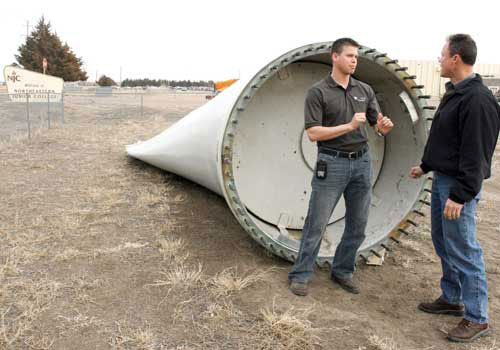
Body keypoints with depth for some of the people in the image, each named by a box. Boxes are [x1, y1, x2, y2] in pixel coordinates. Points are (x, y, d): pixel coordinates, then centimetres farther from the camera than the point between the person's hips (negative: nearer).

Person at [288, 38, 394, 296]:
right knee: (317, 224, 0)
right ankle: (300, 274, 13)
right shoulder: (318, 92, -6)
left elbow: (379, 127, 10)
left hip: (361, 162, 5)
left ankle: (342, 271, 26)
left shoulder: (365, 90, 9)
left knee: (358, 224, 10)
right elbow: (313, 133, -14)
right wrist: (349, 126, -21)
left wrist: (385, 126, -15)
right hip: (332, 163, -5)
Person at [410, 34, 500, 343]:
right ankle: (452, 299, 34)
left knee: (463, 251, -2)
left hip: (459, 186, -10)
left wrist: (460, 195, -23)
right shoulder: (455, 93, 11)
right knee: (443, 243, 18)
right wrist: (426, 165, 26)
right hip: (442, 179, 10)